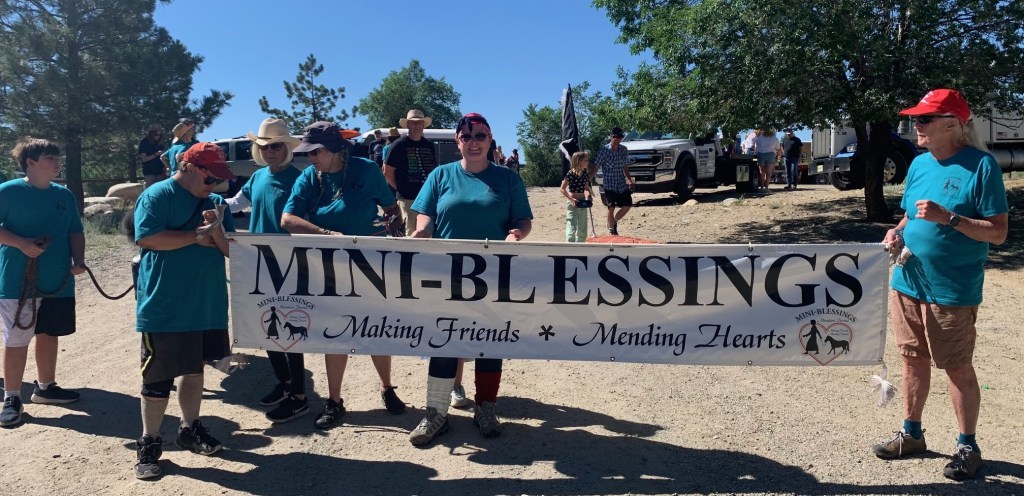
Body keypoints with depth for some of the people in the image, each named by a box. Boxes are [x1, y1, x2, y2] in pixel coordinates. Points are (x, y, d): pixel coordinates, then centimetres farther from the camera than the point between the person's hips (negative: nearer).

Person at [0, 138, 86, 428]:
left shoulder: (64, 195, 9)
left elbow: (76, 232, 13)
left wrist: (78, 260, -2)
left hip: (59, 281, 6)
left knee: (49, 334, 15)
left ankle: (45, 387, 30)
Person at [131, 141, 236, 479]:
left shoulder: (215, 202, 11)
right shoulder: (157, 195, -8)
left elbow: (229, 249, 8)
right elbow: (147, 238, -21)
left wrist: (217, 229, -13)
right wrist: (196, 236, -16)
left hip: (207, 304, 6)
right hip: (164, 306, -6)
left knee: (194, 368, 17)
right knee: (158, 376, 2)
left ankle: (189, 429, 32)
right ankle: (149, 443, 15)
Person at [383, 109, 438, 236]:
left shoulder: (429, 145, 11)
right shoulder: (399, 144, -5)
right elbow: (387, 171, -4)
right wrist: (400, 188, -4)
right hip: (408, 198, -5)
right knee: (411, 234, 0)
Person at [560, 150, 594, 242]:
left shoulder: (586, 174, 2)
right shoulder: (570, 174, -15)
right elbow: (562, 189, -12)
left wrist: (588, 194, -6)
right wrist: (571, 199, -20)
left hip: (582, 203, 6)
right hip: (572, 204, -6)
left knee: (582, 230, 13)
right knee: (571, 228, -11)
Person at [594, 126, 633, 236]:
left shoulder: (624, 150, 5)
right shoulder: (604, 150, -11)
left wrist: (629, 180, 10)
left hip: (622, 184, 5)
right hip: (609, 185, -5)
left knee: (627, 206, 6)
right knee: (611, 208, -3)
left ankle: (614, 222, 29)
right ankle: (611, 230, 13)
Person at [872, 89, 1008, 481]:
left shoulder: (981, 165, -12)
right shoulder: (919, 163, 7)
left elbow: (998, 232, -14)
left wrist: (948, 217, -26)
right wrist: (898, 232, -3)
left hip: (953, 290, -6)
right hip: (908, 283, 6)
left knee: (958, 368, 7)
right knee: (913, 360, 16)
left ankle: (967, 446, 24)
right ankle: (912, 434, 31)